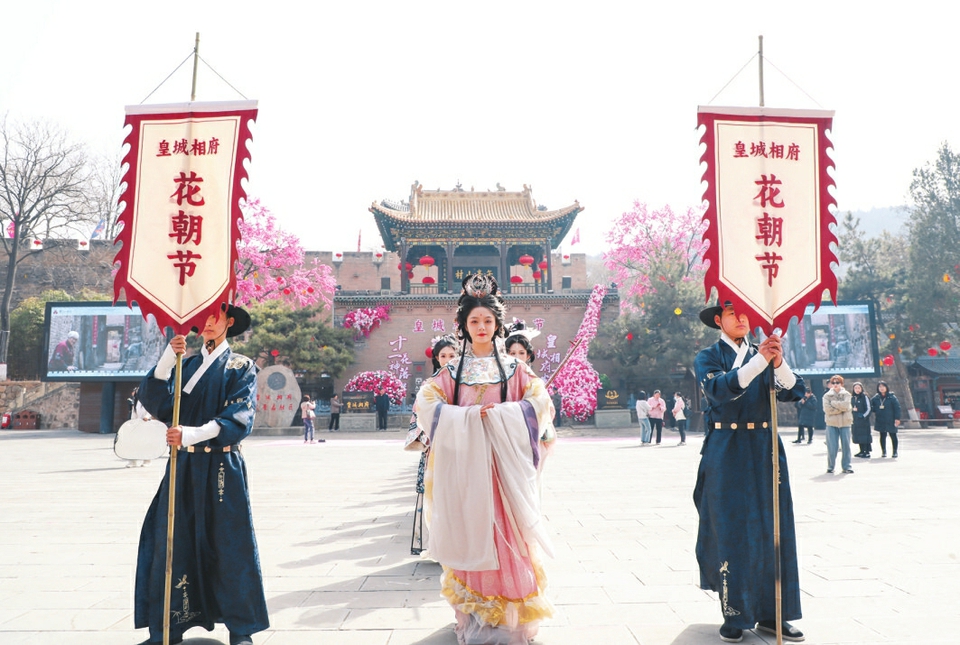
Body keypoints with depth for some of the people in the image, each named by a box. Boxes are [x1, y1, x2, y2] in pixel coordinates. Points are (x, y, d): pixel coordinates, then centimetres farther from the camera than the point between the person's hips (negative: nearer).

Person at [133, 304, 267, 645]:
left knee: (229, 543, 0)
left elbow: (239, 419, -11)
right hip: (184, 465, 4)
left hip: (222, 468, -3)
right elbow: (154, 401, -1)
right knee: (172, 541, 1)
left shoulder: (241, 367, 2)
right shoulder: (185, 364, 13)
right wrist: (168, 357, -13)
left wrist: (192, 434, -23)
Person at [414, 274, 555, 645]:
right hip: (464, 463, 1)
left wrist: (500, 413, -16)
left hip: (504, 462, -1)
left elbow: (539, 402, -3)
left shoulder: (514, 368, 8)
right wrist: (467, 415, -15)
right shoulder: (452, 371, 9)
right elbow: (426, 403, -2)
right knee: (468, 534, 2)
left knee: (507, 534, -2)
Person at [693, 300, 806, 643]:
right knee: (730, 533, -1)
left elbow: (794, 392, -1)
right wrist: (759, 361, -29)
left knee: (773, 531, 6)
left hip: (765, 449, 4)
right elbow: (720, 389, -20)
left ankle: (771, 613, 17)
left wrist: (779, 363, -20)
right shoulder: (708, 357, 1)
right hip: (726, 454, -4)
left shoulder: (763, 352, 13)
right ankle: (735, 615, 10)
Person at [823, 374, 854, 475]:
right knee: (831, 447, -2)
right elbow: (827, 409, -9)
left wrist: (833, 403, -9)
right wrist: (841, 408, -11)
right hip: (831, 423, -1)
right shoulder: (827, 396, 5)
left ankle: (846, 466, 13)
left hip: (845, 422, 1)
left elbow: (846, 405, -12)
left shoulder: (846, 394, 6)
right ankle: (830, 466, 9)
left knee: (846, 445, 3)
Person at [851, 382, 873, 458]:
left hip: (864, 420, -6)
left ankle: (867, 452, -2)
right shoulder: (852, 398, 12)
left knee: (865, 435, -6)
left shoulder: (865, 397, -5)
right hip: (855, 420, 6)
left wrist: (863, 416, -15)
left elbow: (868, 408, -7)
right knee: (858, 435, 9)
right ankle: (862, 451, 19)